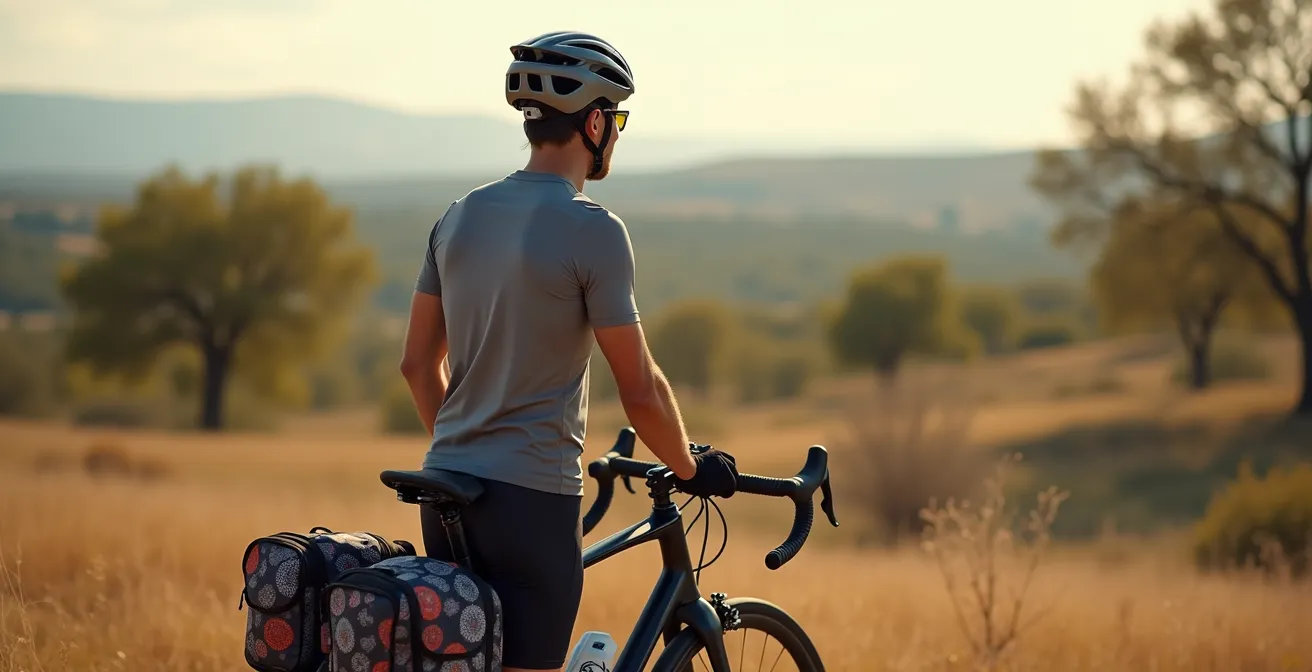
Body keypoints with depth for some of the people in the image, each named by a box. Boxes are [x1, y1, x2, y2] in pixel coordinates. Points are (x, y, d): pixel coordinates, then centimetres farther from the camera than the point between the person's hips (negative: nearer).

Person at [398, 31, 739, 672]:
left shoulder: (460, 217, 8)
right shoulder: (593, 230, -13)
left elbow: (418, 364, 14)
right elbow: (640, 391, -11)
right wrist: (691, 468, 5)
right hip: (533, 498, -7)